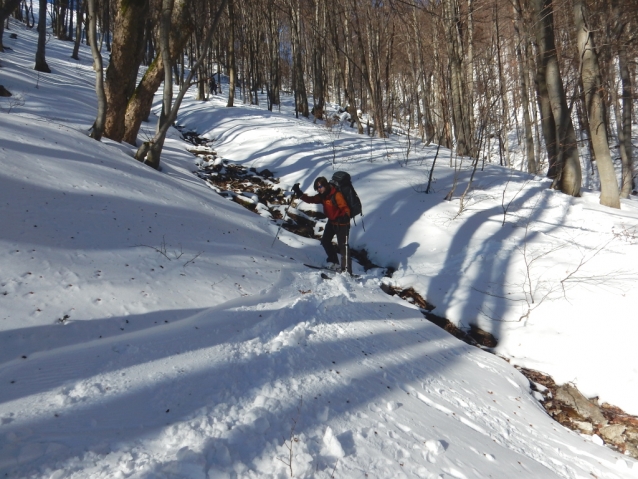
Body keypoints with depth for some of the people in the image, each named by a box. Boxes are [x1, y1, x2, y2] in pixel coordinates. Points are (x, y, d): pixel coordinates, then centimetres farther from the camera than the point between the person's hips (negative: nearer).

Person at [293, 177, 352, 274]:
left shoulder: (336, 195, -24)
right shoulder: (322, 196, 1)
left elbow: (345, 208, -29)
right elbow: (311, 199, 5)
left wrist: (345, 217, -49)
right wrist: (299, 193, -7)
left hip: (342, 223, -9)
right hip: (331, 222, 9)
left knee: (343, 246, -11)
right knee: (325, 241, 17)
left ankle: (347, 271, -10)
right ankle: (334, 262, 30)